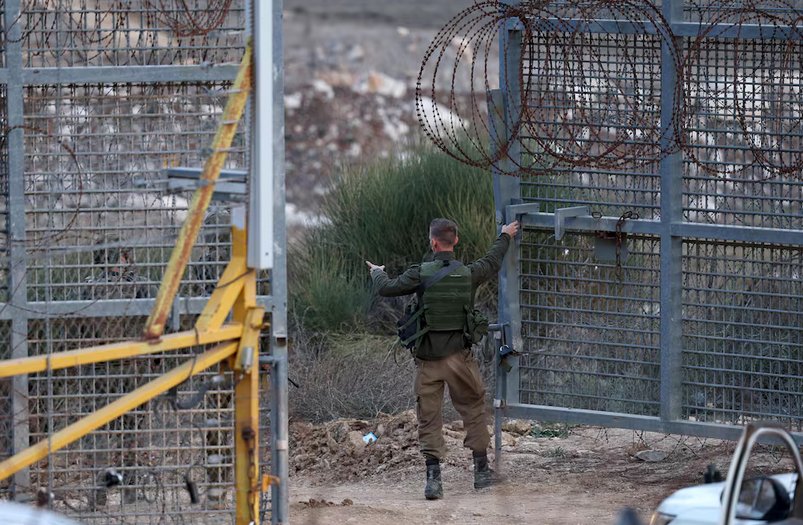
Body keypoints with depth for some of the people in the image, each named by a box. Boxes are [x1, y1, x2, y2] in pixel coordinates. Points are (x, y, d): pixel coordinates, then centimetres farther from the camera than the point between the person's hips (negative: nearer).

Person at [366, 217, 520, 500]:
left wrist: (377, 273, 22)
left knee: (429, 418, 5)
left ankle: (433, 477, -4)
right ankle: (481, 470, 21)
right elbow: (492, 263, 19)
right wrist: (505, 237, 39)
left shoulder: (421, 273, -10)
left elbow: (387, 289, -2)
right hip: (460, 356, 1)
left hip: (428, 359, -1)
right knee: (474, 408, 18)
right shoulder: (468, 274, -2)